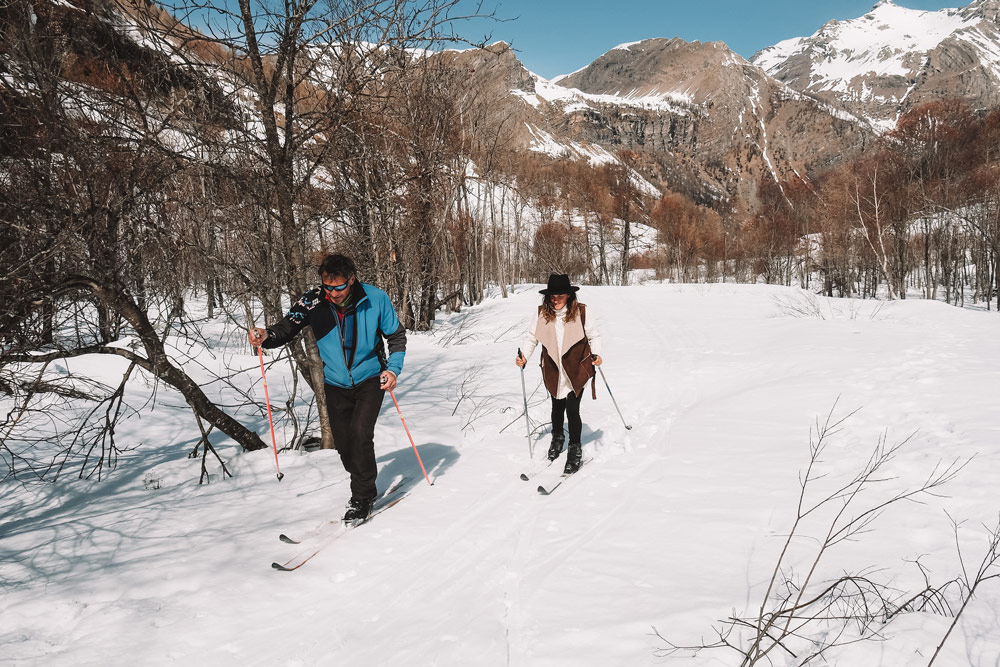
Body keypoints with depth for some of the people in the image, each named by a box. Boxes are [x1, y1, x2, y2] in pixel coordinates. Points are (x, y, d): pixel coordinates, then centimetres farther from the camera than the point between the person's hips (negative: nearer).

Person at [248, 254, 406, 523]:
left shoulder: (375, 299, -16)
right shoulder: (313, 301, -13)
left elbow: (396, 336, -4)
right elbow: (286, 329, -12)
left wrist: (393, 369, -16)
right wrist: (265, 336, -34)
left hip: (370, 378, -3)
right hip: (336, 384, 3)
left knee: (360, 433, -18)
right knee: (343, 442, 5)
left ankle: (362, 497, 0)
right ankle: (365, 487, 31)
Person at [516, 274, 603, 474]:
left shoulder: (581, 312, -10)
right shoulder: (541, 314, -7)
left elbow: (594, 336, 1)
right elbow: (531, 337, 3)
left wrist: (596, 354, -14)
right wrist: (524, 356, -11)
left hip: (577, 370, -3)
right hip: (554, 371, 3)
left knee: (572, 410, -6)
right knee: (557, 407, 19)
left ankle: (575, 450, 13)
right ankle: (557, 437, 47)